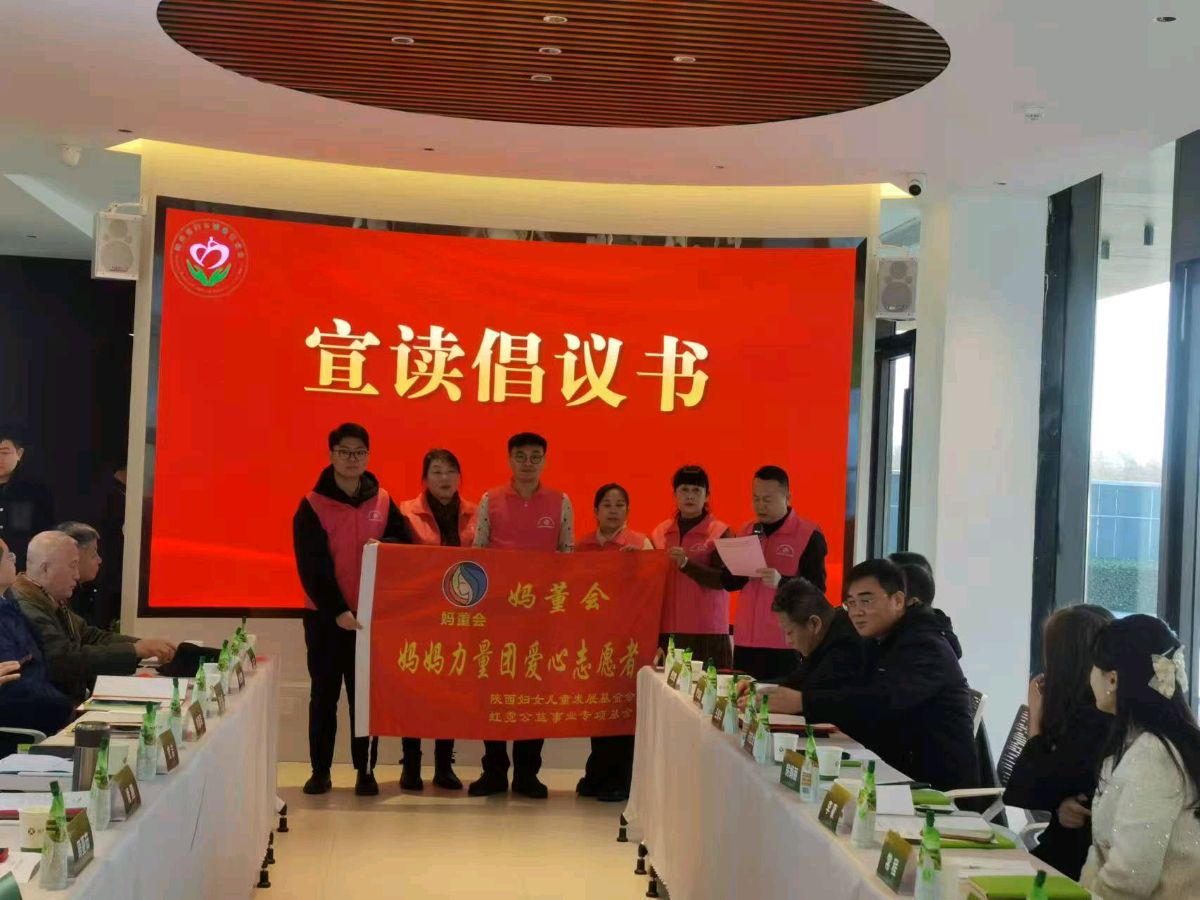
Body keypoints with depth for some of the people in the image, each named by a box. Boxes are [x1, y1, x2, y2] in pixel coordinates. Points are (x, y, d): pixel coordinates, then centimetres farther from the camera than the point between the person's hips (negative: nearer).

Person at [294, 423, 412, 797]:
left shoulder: (383, 502, 6)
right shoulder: (312, 505, -4)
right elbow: (311, 566, -10)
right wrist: (336, 610, -19)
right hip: (325, 615, -2)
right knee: (324, 693, 5)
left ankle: (366, 770, 12)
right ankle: (320, 770, 14)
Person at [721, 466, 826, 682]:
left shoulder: (809, 535, -4)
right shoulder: (745, 531, 13)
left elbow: (817, 589, -9)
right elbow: (728, 581, 13)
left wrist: (781, 582, -25)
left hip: (787, 644, -5)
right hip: (745, 640, 5)